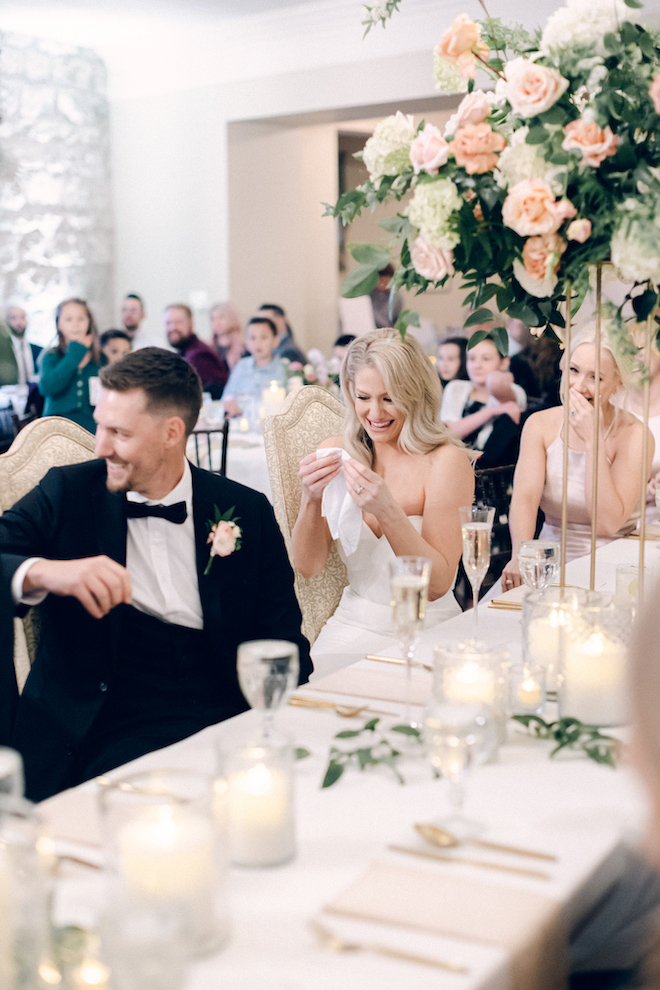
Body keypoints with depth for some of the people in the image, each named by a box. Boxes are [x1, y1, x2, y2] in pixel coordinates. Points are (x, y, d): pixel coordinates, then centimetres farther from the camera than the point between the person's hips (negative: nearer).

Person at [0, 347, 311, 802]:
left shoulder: (248, 512, 8)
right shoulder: (69, 493, 7)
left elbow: (281, 638, 9)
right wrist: (40, 572, -25)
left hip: (224, 721, 2)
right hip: (104, 728, -1)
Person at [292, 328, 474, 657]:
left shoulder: (446, 462, -10)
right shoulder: (336, 453, 3)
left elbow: (437, 584, -14)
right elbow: (308, 567, 1)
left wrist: (387, 511, -26)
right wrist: (311, 499, -17)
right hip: (351, 627, 3)